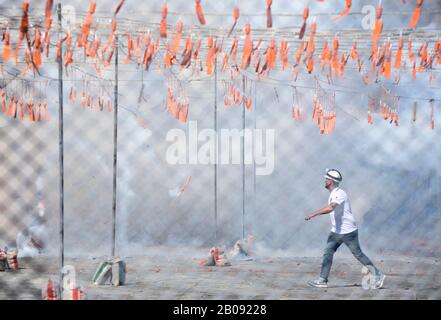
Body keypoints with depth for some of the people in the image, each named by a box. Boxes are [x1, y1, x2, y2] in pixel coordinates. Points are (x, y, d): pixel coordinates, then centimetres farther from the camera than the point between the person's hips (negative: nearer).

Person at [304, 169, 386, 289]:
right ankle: (322, 280, 1)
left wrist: (313, 214, -41)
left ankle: (378, 275, 10)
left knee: (358, 254, -1)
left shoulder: (339, 194, -22)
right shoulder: (333, 193, 9)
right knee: (328, 252, 1)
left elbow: (330, 208, -40)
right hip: (336, 231, 9)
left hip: (348, 231, -9)